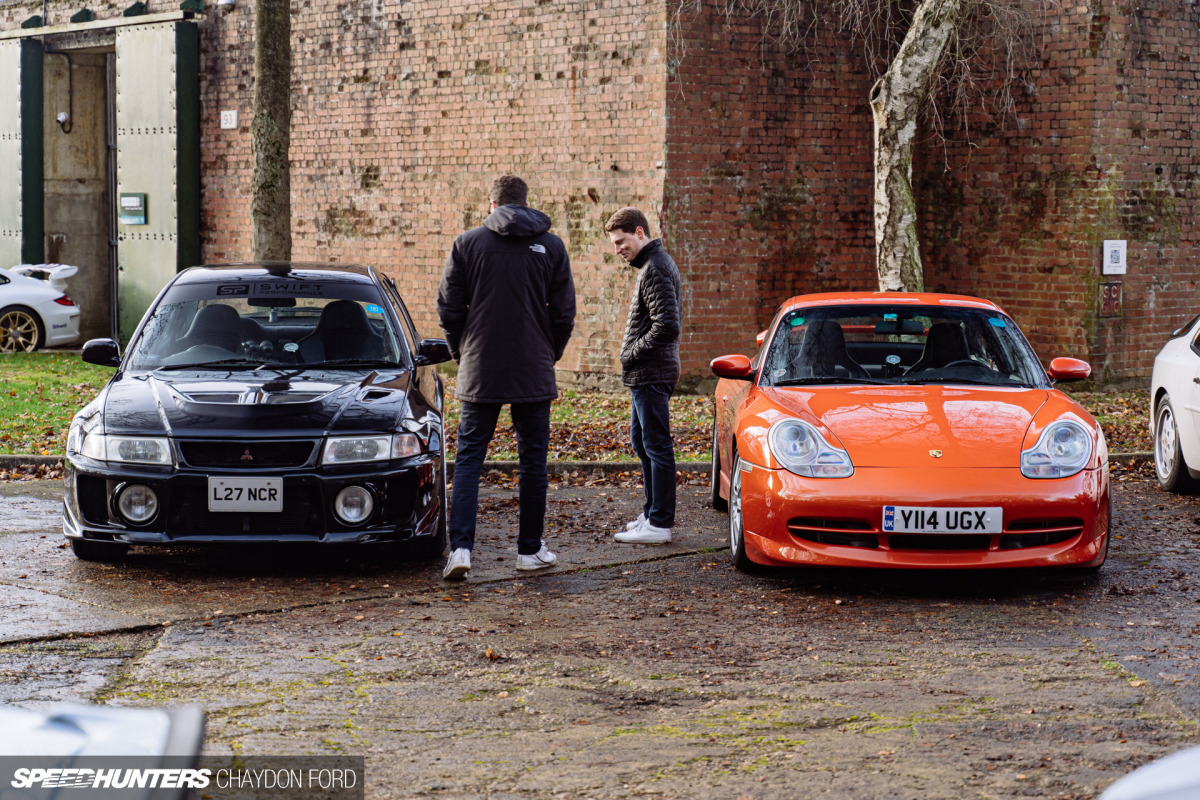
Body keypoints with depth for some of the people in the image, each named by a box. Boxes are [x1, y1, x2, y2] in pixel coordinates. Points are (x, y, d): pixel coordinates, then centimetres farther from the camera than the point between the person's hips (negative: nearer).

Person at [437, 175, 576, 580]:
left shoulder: (467, 243, 0)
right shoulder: (551, 246, 2)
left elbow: (449, 310, 1)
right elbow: (564, 315, 3)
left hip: (480, 373, 0)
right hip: (534, 373, 0)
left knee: (469, 459, 4)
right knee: (533, 460, 10)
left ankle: (460, 547, -8)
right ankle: (530, 549, 15)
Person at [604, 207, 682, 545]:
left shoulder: (655, 269, -17)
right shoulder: (658, 263, 16)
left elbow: (667, 326, -25)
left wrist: (632, 355, -15)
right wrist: (632, 356, 14)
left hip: (651, 375, -11)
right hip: (648, 374, 11)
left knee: (657, 446, -6)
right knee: (641, 441, 18)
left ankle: (659, 524, -2)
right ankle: (654, 512, 25)